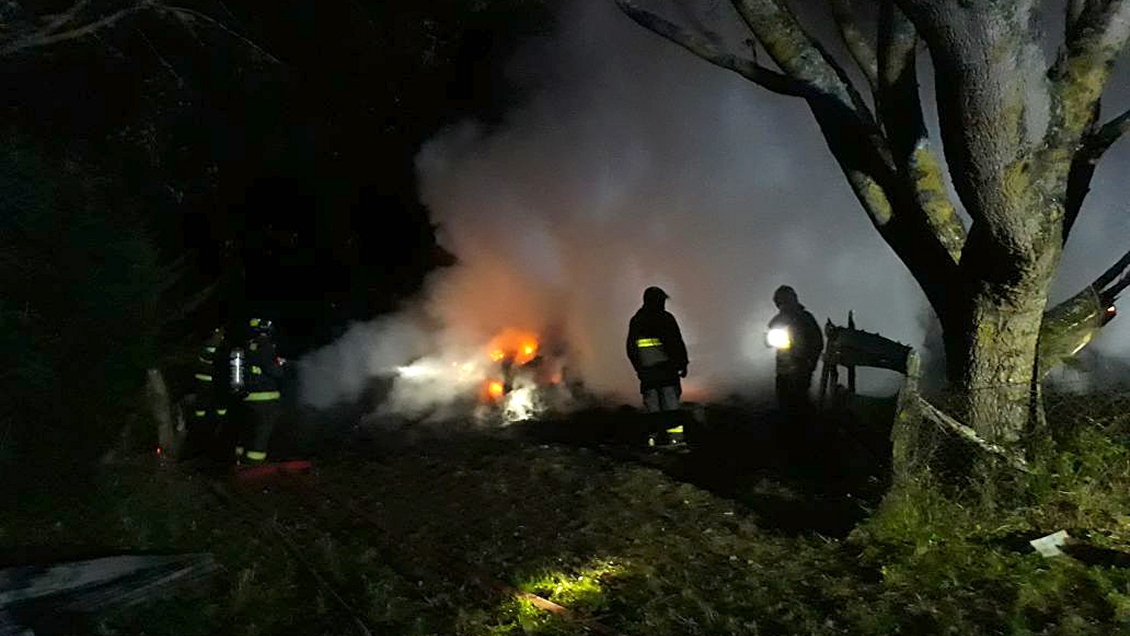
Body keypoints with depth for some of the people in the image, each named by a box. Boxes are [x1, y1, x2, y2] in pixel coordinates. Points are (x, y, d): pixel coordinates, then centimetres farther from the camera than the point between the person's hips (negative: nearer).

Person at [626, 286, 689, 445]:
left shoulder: (635, 321, 10)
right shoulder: (666, 318, -3)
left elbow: (631, 349, 13)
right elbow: (677, 343, -5)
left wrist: (638, 368, 19)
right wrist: (683, 364, 1)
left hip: (646, 370, 3)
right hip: (666, 367, -3)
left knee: (652, 404, 6)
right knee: (670, 402, 1)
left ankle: (655, 434, 2)